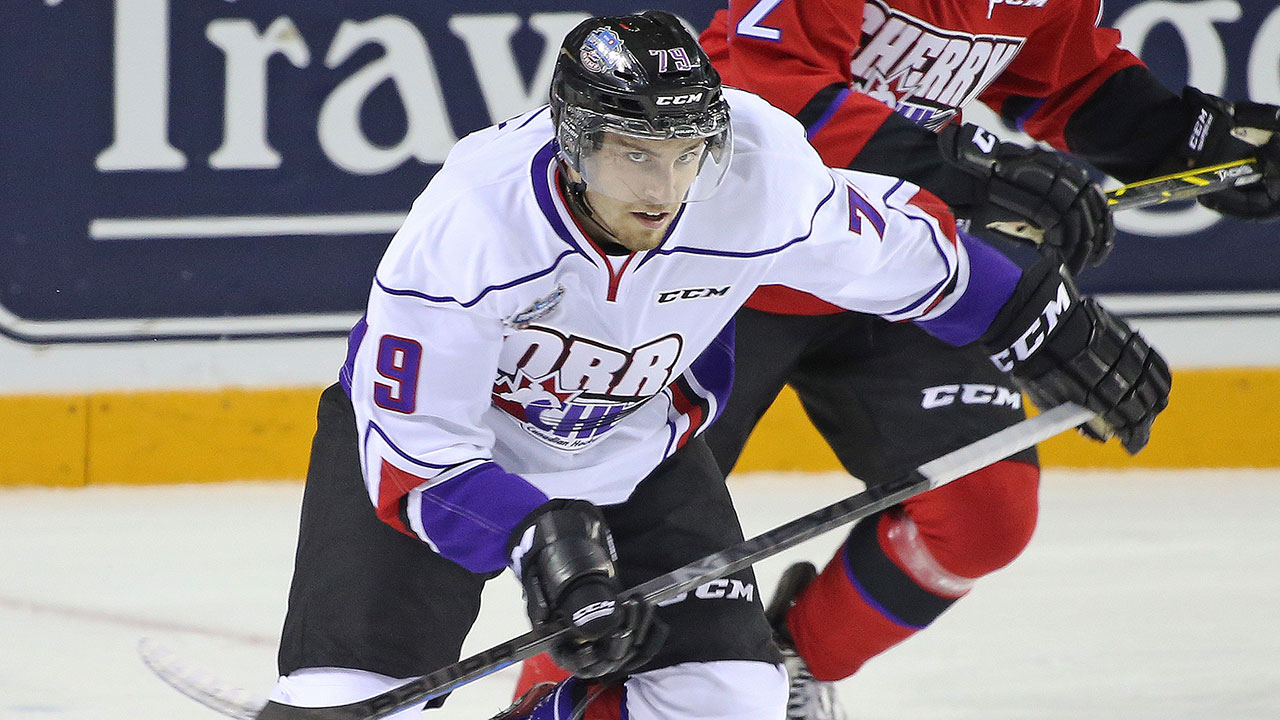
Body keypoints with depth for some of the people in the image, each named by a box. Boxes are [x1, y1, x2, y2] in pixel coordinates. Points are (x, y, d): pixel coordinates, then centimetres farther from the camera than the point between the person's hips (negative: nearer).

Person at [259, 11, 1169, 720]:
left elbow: (906, 246, -7)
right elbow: (414, 450, -32)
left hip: (634, 440, 4)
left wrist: (1051, 327, 1)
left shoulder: (761, 189, -28)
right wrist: (542, 541, -45)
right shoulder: (472, 219, -37)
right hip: (434, 418, -4)